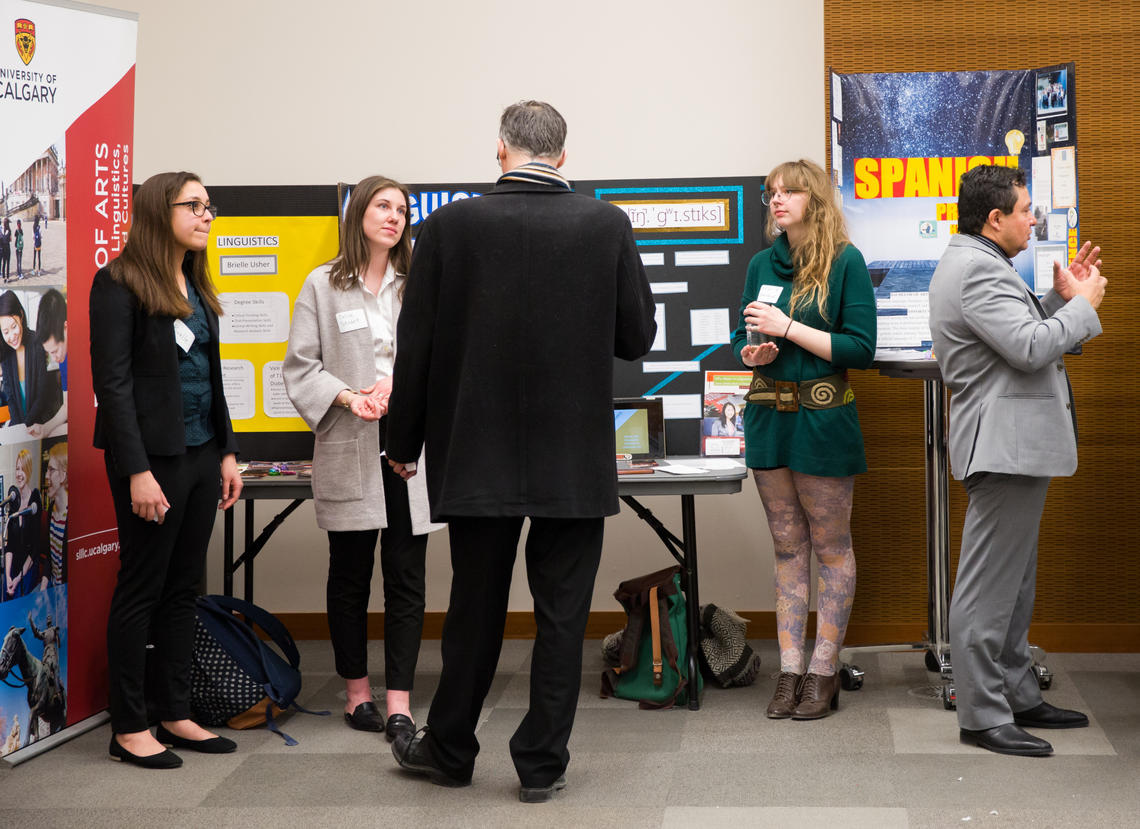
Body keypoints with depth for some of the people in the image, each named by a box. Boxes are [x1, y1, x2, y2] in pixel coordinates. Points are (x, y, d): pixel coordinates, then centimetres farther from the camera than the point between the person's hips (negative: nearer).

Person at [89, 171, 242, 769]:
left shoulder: (196, 287, 15)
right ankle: (128, 729, 6)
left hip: (201, 454, 8)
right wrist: (137, 471, -19)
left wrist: (227, 453, 13)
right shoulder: (120, 283, -9)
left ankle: (174, 713, 19)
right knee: (141, 587, -1)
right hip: (153, 456, -8)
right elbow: (112, 382, -14)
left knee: (184, 586, 11)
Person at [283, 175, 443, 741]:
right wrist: (348, 397, -13)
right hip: (348, 449, -1)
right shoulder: (323, 286, 4)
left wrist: (400, 384, -14)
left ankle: (399, 704, 1)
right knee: (350, 574, 8)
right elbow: (300, 365, 1)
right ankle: (357, 691, 21)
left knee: (406, 578, -1)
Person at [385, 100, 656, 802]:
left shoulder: (449, 227, -6)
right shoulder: (608, 226, -6)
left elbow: (417, 345, -3)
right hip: (575, 457, 0)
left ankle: (451, 750, 27)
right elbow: (638, 336, 1)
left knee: (476, 608, 14)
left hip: (477, 455, 1)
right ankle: (542, 762, 15)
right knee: (562, 613, 9)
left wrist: (404, 442, 7)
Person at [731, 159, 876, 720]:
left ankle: (823, 671, 9)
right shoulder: (762, 265, 9)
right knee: (787, 547, 9)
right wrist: (752, 353, -7)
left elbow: (861, 348, -12)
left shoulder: (845, 262, -6)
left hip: (824, 420, -5)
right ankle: (790, 670, 13)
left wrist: (788, 328, -16)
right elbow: (741, 337, 17)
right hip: (769, 416, 5)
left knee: (831, 547, 4)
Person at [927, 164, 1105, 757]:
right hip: (1005, 445, -12)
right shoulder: (978, 270, -17)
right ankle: (982, 716, -3)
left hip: (1013, 446, 12)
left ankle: (1017, 697, 26)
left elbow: (1023, 334, 20)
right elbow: (1031, 348, -25)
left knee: (1014, 584, 17)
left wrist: (1061, 297, 11)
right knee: (988, 586, -7)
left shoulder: (972, 263, 18)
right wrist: (1083, 304, -11)